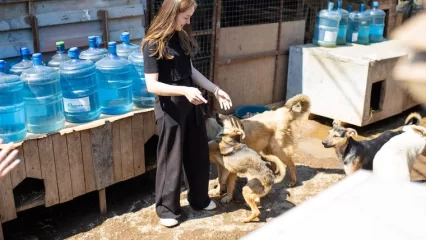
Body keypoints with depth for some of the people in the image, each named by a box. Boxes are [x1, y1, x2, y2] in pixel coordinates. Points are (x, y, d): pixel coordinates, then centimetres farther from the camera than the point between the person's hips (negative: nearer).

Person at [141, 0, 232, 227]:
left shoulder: (182, 37, 6)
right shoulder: (154, 44, -17)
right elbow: (152, 85, -21)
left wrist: (216, 90, 6)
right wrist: (184, 91, -31)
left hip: (190, 103, 7)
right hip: (169, 107, -7)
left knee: (198, 153, 17)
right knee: (171, 158, 6)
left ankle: (199, 199, 37)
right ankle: (166, 208, 25)